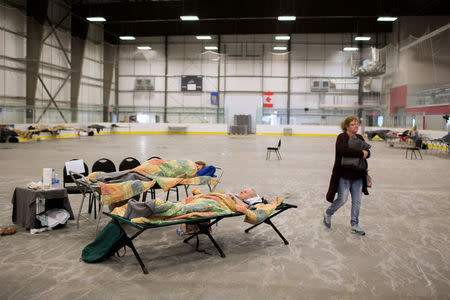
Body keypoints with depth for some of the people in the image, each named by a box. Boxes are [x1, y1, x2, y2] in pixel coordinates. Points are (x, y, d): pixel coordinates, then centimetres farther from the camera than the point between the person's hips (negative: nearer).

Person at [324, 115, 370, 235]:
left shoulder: (360, 138, 11)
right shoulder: (342, 137, -9)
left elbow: (368, 152, 6)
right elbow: (344, 150, -27)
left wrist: (366, 154, -17)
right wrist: (360, 153, -21)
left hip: (357, 176, 7)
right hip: (344, 175, -6)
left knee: (357, 201, 10)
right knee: (342, 199, -5)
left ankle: (355, 225, 22)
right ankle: (328, 214, 22)